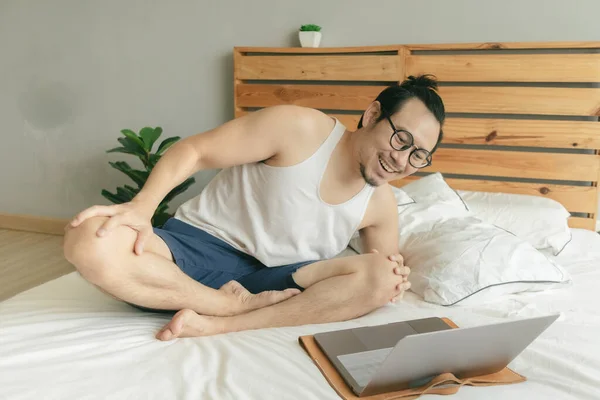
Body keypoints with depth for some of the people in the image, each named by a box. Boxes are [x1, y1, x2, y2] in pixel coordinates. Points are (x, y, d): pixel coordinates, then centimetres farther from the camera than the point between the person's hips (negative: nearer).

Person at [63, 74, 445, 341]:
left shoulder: (382, 205, 2)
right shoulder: (302, 128, -14)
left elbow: (387, 264, 16)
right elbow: (193, 151, -12)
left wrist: (394, 272, -11)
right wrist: (142, 207, -29)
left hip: (267, 280, 4)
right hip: (197, 248, -3)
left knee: (380, 280, -23)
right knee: (90, 240, -33)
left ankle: (217, 324, -26)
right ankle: (236, 305, -16)